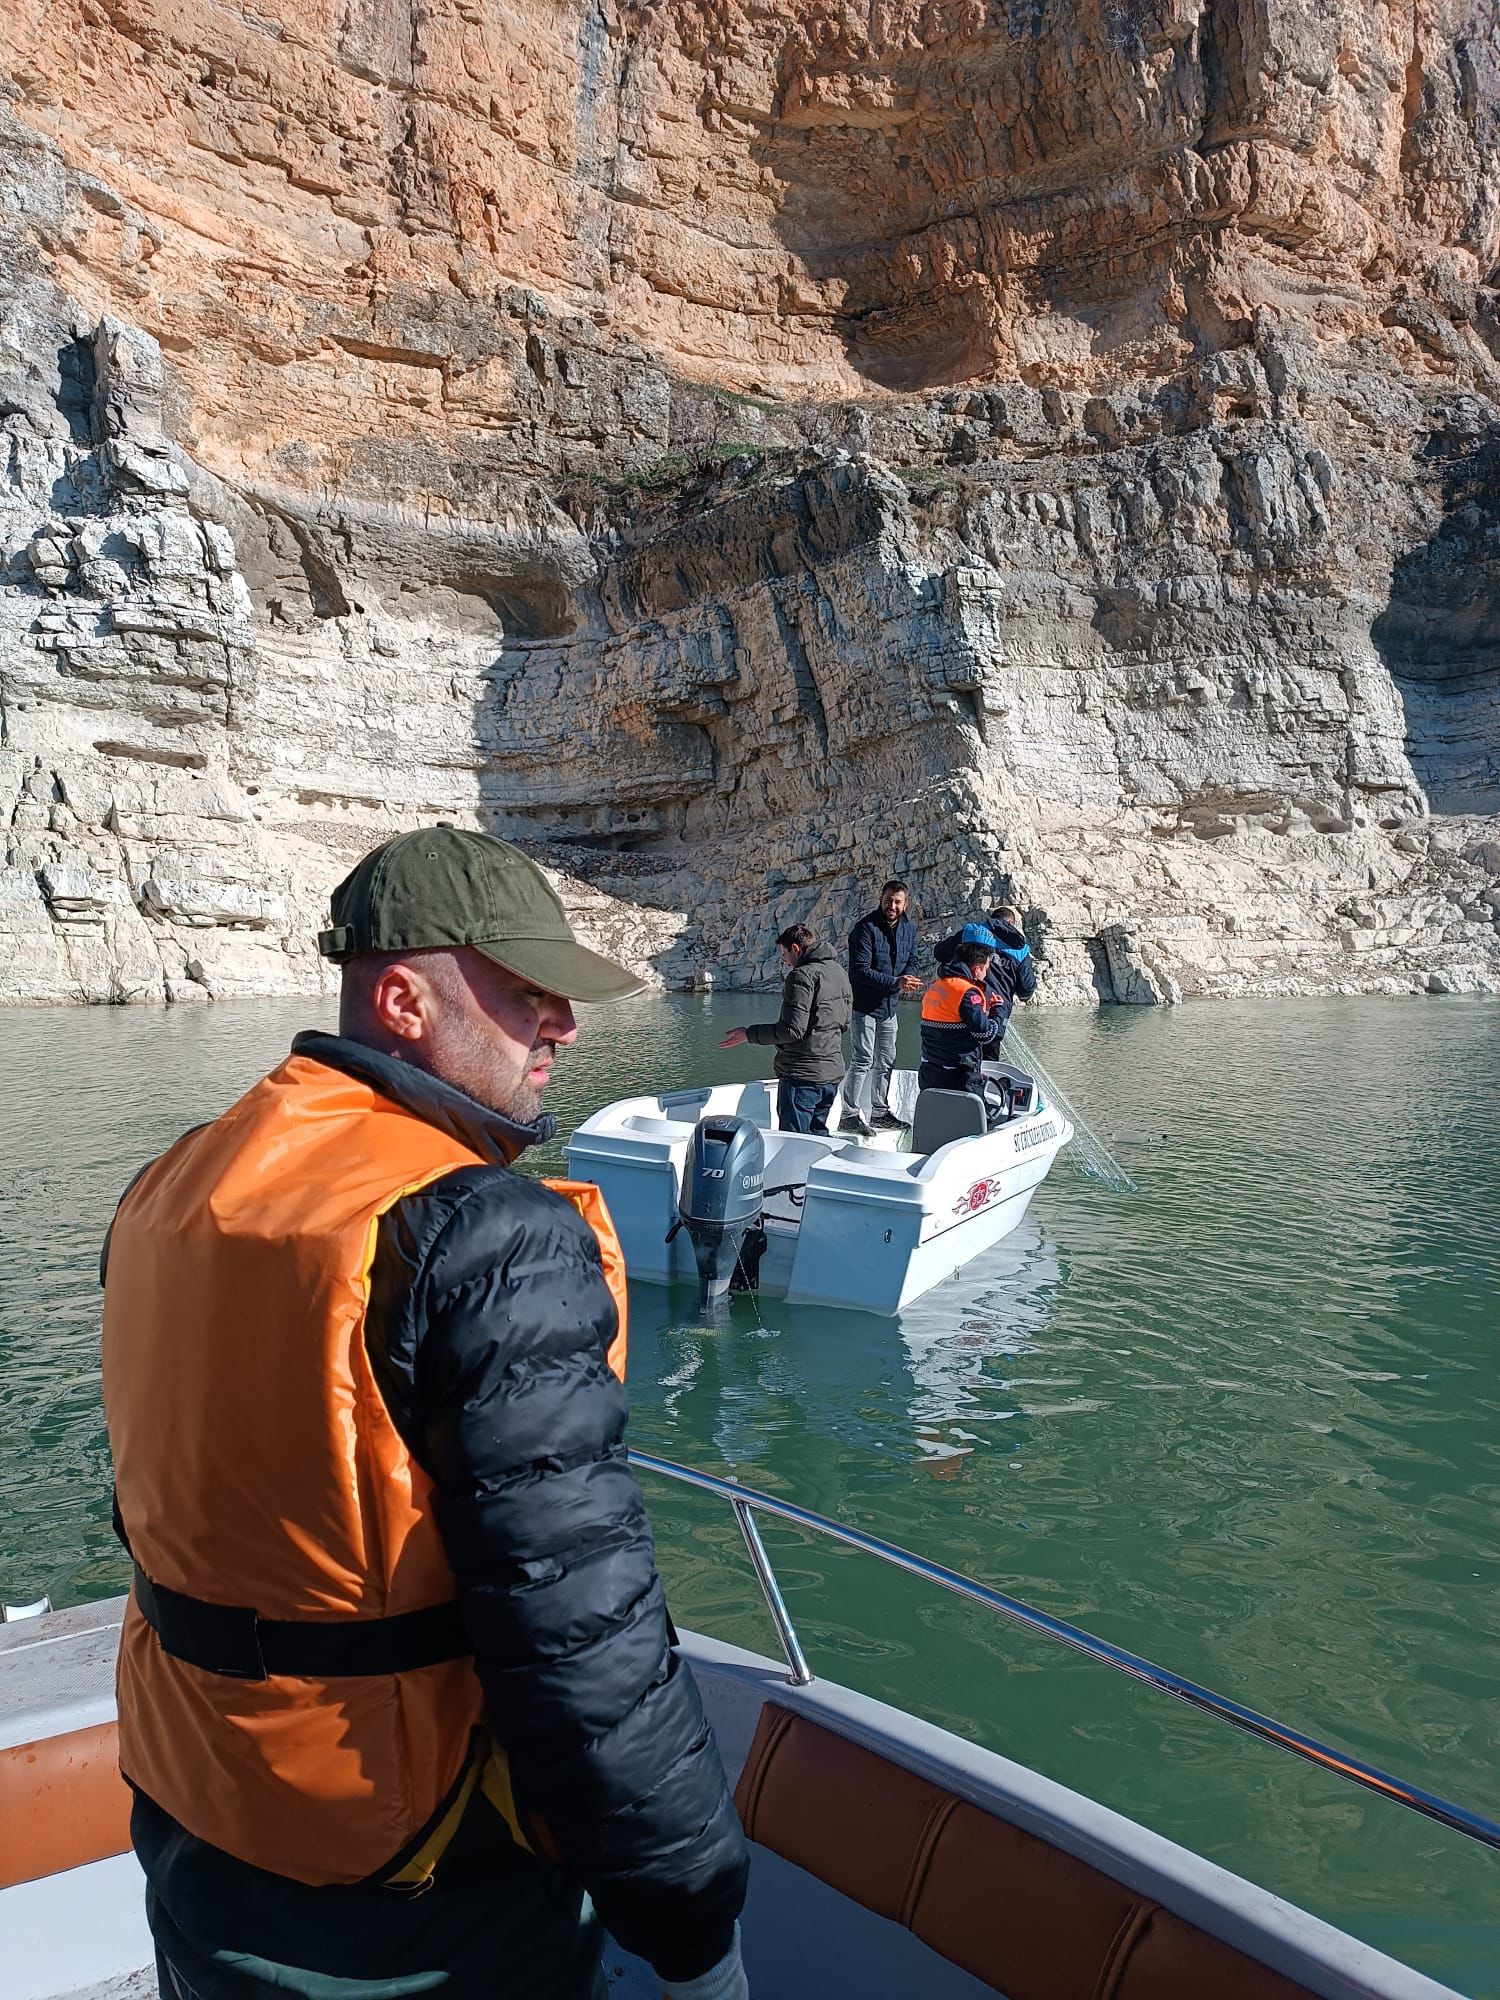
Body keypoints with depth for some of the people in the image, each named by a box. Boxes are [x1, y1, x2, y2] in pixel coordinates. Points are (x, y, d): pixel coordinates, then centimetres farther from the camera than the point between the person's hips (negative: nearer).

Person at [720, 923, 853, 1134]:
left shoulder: (802, 975, -15)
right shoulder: (840, 972, 12)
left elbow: (792, 1029, -21)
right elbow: (845, 1021, 19)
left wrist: (748, 1034, -14)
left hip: (802, 1074, -9)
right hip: (833, 1072, 9)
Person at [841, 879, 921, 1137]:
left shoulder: (909, 928, 5)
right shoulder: (866, 928, -17)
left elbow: (912, 961, 15)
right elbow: (860, 970, -22)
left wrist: (908, 978, -10)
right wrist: (896, 982, -26)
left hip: (889, 1006, 8)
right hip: (864, 1005, -8)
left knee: (886, 1062, 16)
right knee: (862, 1061, -10)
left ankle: (879, 1110, 29)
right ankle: (851, 1113, -4)